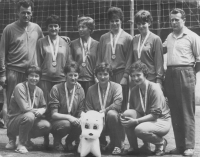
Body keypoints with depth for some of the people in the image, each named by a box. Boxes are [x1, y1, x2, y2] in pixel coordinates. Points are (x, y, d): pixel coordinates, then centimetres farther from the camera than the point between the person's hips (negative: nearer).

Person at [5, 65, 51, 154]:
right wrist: (37, 110, -11)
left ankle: (27, 139, 9)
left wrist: (41, 111, -13)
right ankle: (21, 144, -16)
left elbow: (44, 107, 11)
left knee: (46, 126, -18)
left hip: (31, 120, 6)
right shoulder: (20, 87, -17)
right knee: (29, 116, -37)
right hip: (14, 121, -6)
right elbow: (24, 108, -25)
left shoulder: (39, 91, 4)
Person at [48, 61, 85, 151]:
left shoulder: (80, 90, -1)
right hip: (57, 122, -3)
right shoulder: (56, 89, -12)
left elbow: (80, 114, 3)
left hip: (73, 120, 3)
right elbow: (54, 114, -14)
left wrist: (78, 120, -21)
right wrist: (68, 117, -30)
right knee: (66, 124, -36)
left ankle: (69, 141, 2)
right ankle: (57, 140, -1)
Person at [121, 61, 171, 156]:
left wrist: (136, 121, -28)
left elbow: (155, 115, -23)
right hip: (145, 118, 6)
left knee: (140, 129, -34)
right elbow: (132, 111, 6)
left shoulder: (154, 89, -20)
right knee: (127, 114, -21)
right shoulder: (134, 90, 0)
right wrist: (126, 118, -17)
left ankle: (161, 142, -1)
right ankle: (133, 147, -4)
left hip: (162, 120, -6)